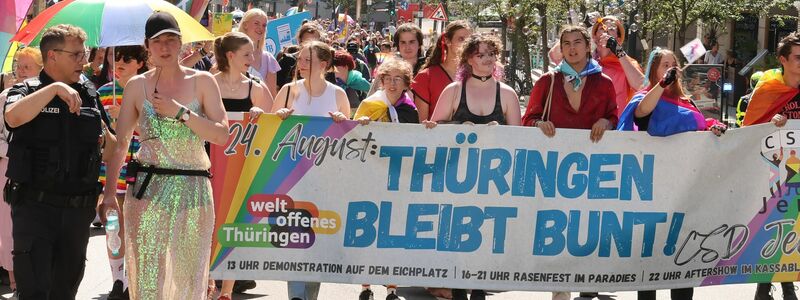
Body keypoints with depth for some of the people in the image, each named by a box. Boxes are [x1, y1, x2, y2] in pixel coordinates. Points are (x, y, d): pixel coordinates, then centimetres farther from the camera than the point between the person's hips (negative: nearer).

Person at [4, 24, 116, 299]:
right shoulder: (27, 90, -3)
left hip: (78, 210, 5)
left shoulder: (89, 94, 10)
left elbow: (110, 143, 23)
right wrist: (55, 88, -27)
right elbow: (13, 117, -27)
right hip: (35, 206, -5)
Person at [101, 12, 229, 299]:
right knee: (147, 276, -5)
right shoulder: (137, 86, 6)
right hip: (147, 189, 0)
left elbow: (222, 136, -3)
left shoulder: (202, 81, 4)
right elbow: (120, 143, 7)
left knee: (189, 275, 4)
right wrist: (109, 192, 0)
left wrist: (181, 112, -12)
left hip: (193, 190, 0)